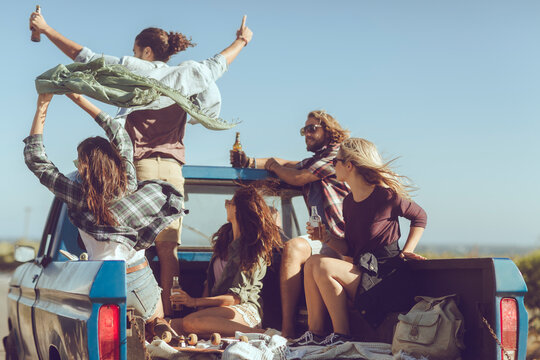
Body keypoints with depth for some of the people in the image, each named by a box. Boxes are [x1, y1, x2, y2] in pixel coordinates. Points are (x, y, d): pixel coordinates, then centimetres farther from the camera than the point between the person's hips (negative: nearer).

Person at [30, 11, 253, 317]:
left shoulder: (134, 70, 1)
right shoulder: (186, 75, 11)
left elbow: (85, 57, 5)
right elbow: (218, 64, 29)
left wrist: (46, 29, 16)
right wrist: (243, 40, 49)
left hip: (140, 165, -4)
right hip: (172, 168, 4)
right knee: (168, 245, 4)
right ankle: (166, 308, 3)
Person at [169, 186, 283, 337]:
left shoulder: (255, 250, -9)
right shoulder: (225, 235, 16)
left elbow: (236, 297, -12)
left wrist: (195, 302, -13)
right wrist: (201, 310, 2)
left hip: (245, 309, -7)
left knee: (191, 322, -35)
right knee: (174, 324, -22)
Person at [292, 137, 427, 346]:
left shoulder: (386, 196, -12)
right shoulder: (349, 202, 11)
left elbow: (420, 217, 4)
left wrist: (407, 251, -5)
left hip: (381, 275, -8)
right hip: (359, 270, 8)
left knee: (324, 267, -24)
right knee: (312, 263, -10)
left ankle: (342, 335, -16)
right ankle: (315, 333, -10)